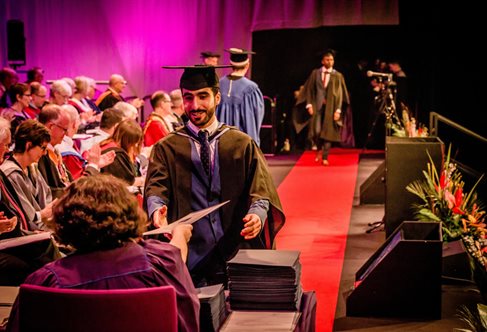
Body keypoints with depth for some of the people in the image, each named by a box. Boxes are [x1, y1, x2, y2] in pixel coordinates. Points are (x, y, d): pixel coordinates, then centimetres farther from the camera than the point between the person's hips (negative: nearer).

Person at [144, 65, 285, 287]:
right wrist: (157, 209, -29)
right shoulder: (166, 148, 7)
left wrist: (257, 214, -22)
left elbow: (260, 191, 0)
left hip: (235, 253, 1)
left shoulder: (242, 144, 8)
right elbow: (155, 188, -6)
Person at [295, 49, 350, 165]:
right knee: (316, 131, -8)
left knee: (328, 132, 0)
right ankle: (319, 149, 21)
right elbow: (309, 89, 6)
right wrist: (309, 104, -6)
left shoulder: (338, 76, 2)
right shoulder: (315, 73, 5)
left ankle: (325, 158, 7)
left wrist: (338, 110, -9)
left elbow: (340, 94, -1)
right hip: (317, 106, 0)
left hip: (330, 107, 0)